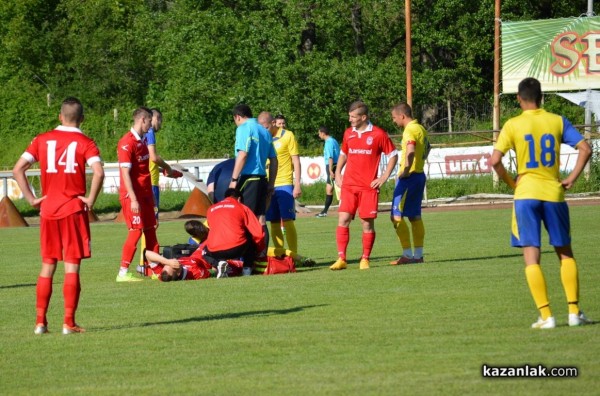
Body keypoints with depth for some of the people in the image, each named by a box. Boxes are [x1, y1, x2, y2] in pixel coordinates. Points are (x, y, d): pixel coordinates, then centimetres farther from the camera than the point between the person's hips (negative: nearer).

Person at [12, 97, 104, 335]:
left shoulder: (42, 140, 5)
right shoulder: (85, 143, -4)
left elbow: (18, 169, -1)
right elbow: (98, 173, -20)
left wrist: (31, 199, 3)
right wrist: (90, 200, -9)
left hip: (48, 210, 3)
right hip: (74, 210, -3)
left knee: (47, 266, 12)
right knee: (72, 267, 0)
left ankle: (40, 322, 9)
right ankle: (69, 323, -2)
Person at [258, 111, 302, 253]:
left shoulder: (287, 136, -1)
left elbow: (296, 162, -1)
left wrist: (297, 184, -8)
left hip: (285, 184, -4)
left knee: (287, 221, -8)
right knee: (274, 223, 4)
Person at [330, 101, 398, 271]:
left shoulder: (378, 134, -3)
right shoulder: (348, 133, 10)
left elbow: (393, 155, 3)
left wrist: (384, 177, -3)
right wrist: (337, 173, 13)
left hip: (368, 186, -3)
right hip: (348, 185, 3)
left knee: (367, 223, -1)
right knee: (343, 219, -7)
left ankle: (365, 259, 10)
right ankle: (341, 259, -6)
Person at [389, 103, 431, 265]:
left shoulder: (410, 130, -15)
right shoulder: (421, 128, 15)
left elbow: (410, 150, -33)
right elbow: (427, 147, 33)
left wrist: (406, 170, -29)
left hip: (409, 177, -10)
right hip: (420, 174, 10)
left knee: (397, 216, -8)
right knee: (415, 216, 13)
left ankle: (407, 254, -11)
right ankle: (418, 254, 13)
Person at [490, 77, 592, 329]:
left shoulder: (513, 125, -2)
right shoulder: (558, 122, 3)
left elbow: (495, 160, -9)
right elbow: (585, 149, -3)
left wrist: (511, 183, 5)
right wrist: (572, 178, 4)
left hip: (526, 194, -2)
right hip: (554, 193, 2)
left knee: (531, 257, 1)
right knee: (565, 254, 16)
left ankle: (546, 317, -7)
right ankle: (574, 311, 11)